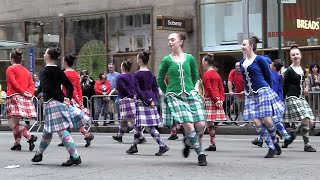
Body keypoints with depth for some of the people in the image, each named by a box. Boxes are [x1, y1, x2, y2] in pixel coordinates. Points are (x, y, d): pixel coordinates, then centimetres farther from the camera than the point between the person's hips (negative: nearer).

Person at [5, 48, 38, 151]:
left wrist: (23, 92, -11)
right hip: (25, 99, 8)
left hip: (14, 97, -8)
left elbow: (13, 83, -13)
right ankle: (17, 143, 10)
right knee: (16, 122, 14)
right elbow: (31, 84, 10)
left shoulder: (10, 69, -1)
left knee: (12, 123, -11)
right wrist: (30, 93, -3)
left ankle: (30, 137, -25)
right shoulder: (26, 71, 20)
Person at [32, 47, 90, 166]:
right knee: (47, 130, 20)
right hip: (60, 102, 8)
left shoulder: (43, 72, -9)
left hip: (51, 102, -8)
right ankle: (39, 154, 34)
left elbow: (48, 88, -20)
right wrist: (67, 98, 2)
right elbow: (70, 86, 9)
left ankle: (75, 156, -18)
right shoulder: (59, 71, 12)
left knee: (61, 130, -11)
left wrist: (61, 98, -16)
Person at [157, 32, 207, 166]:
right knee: (189, 126, -16)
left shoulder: (189, 58, 5)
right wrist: (168, 92, 9)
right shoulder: (166, 60, 0)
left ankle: (188, 142, 24)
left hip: (190, 95, 3)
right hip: (174, 97, -3)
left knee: (200, 125, -8)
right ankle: (201, 154, 2)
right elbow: (160, 80, 9)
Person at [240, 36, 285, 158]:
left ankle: (275, 143, 17)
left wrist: (267, 90, 7)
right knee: (256, 123, -5)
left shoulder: (259, 60, -4)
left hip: (263, 92, -6)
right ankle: (272, 148, 2)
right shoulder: (242, 63, 13)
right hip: (250, 95, 6)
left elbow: (268, 76, 2)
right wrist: (247, 90, 14)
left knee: (267, 121, -9)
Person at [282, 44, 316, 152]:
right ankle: (307, 145, -6)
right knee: (306, 120, -16)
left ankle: (292, 135, 19)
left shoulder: (303, 70, 13)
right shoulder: (289, 71, -7)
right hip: (292, 98, -7)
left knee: (311, 122, 0)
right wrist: (283, 100, -4)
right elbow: (285, 87, -4)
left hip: (301, 98, 7)